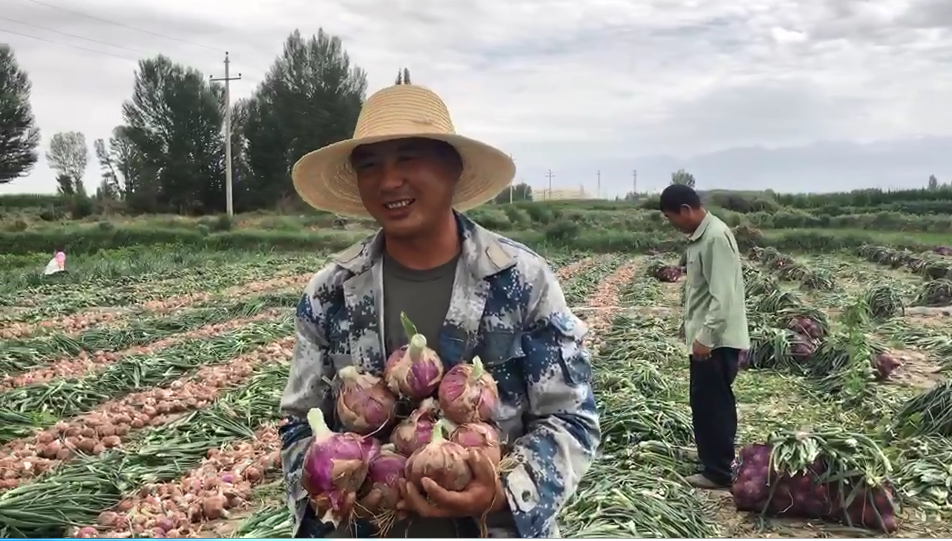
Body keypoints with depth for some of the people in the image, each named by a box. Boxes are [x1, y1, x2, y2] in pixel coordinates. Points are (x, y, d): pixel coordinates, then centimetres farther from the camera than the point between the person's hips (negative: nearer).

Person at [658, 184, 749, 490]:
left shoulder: (716, 237, -20)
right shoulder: (700, 236, 10)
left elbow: (723, 295, -24)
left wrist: (706, 337, -24)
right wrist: (697, 332, 19)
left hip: (716, 340, -10)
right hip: (708, 337, 10)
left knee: (710, 404, -1)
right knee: (713, 403, 17)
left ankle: (717, 472, 9)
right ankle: (716, 465, 28)